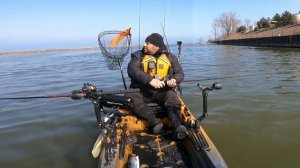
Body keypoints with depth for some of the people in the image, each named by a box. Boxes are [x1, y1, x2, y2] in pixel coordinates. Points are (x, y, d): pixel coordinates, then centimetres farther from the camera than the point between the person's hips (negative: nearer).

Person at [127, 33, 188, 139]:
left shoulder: (170, 57, 9)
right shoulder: (138, 55, 4)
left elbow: (180, 73, 7)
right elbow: (132, 70, -14)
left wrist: (174, 80, -19)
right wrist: (150, 80, -29)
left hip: (163, 91, 0)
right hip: (143, 91, 0)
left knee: (173, 98, -31)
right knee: (130, 98, -30)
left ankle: (178, 127, -44)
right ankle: (155, 122, -32)